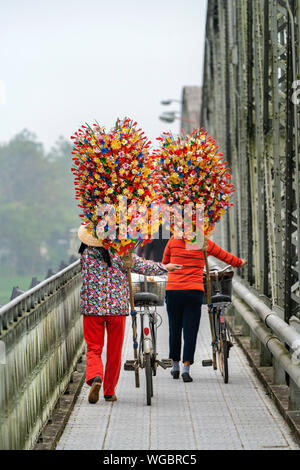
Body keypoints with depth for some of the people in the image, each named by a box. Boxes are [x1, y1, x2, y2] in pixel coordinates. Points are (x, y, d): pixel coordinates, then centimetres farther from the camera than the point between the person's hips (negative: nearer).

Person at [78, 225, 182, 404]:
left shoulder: (87, 254, -2)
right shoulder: (120, 254, -8)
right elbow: (143, 267, -1)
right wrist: (164, 267, 15)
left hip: (92, 308, 1)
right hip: (117, 308, -1)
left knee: (93, 348, 5)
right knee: (114, 352, 12)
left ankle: (95, 377, -24)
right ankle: (110, 391, 19)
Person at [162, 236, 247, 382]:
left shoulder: (174, 240, 4)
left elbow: (165, 262, 17)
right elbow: (225, 256, 17)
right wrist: (239, 263, 36)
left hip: (172, 290, 2)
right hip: (194, 292, -1)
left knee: (174, 329, 13)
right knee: (190, 331, 1)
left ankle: (175, 367, 23)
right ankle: (186, 369, -7)